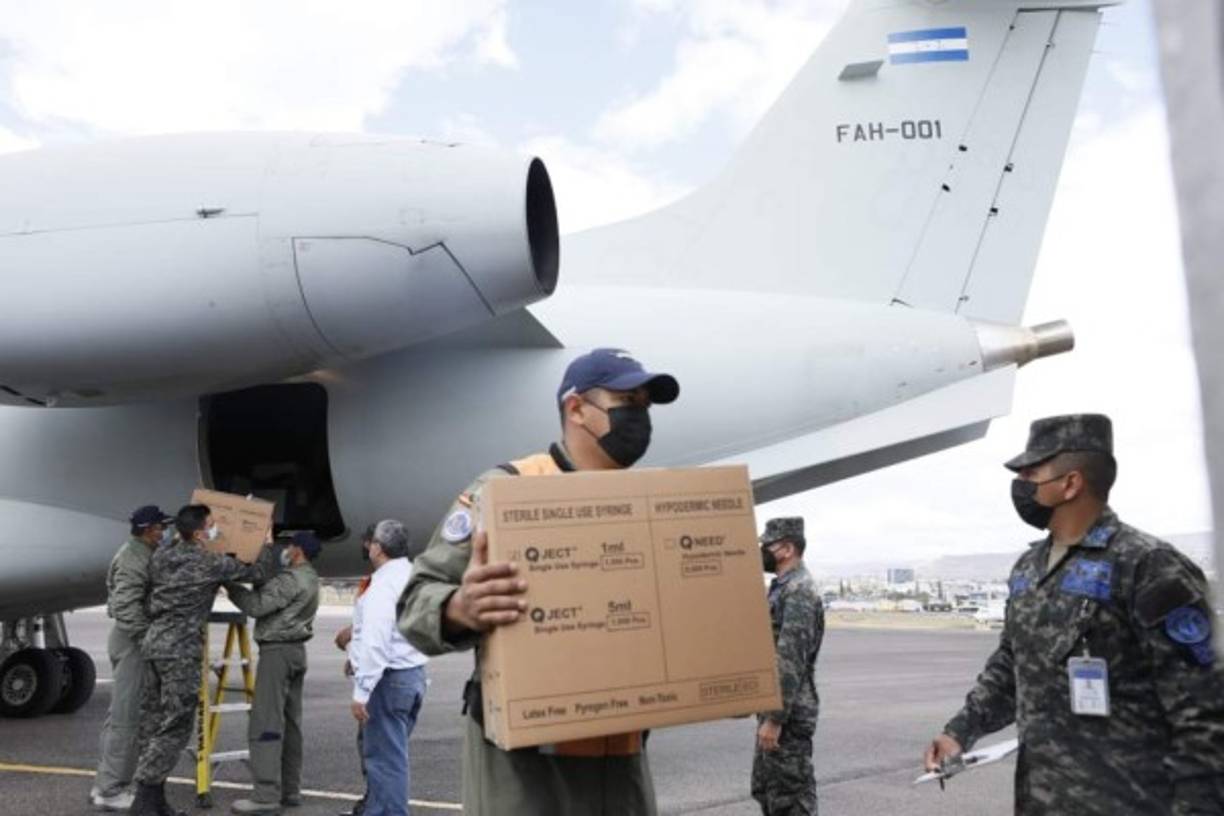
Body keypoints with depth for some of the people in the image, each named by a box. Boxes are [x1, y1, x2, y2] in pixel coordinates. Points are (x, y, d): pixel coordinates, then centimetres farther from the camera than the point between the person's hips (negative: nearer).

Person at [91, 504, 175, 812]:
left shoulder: (141, 554, 15)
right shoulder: (134, 558, -16)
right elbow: (125, 607, -24)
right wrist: (150, 636, -19)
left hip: (132, 638, 10)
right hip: (132, 640, -10)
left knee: (120, 714, 14)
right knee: (126, 716, -7)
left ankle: (107, 784, 22)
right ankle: (111, 790, -2)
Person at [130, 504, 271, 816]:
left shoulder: (161, 554, 7)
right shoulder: (211, 563, -9)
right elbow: (258, 573, -1)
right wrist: (266, 546, 17)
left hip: (152, 643, 8)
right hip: (181, 650, -8)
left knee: (153, 724, 11)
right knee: (175, 727, -3)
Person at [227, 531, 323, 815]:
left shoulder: (292, 579, -15)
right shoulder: (310, 579, 17)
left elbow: (257, 605, -19)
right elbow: (269, 594, 14)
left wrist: (230, 585, -9)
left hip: (278, 651, -10)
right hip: (296, 650, 10)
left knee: (266, 723, -9)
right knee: (289, 723, 11)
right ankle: (290, 789, 15)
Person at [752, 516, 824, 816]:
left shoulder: (799, 591, -18)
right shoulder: (782, 587, 14)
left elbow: (791, 661, -24)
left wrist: (775, 718, -24)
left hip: (788, 713, -10)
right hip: (772, 708, 10)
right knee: (765, 788, 17)